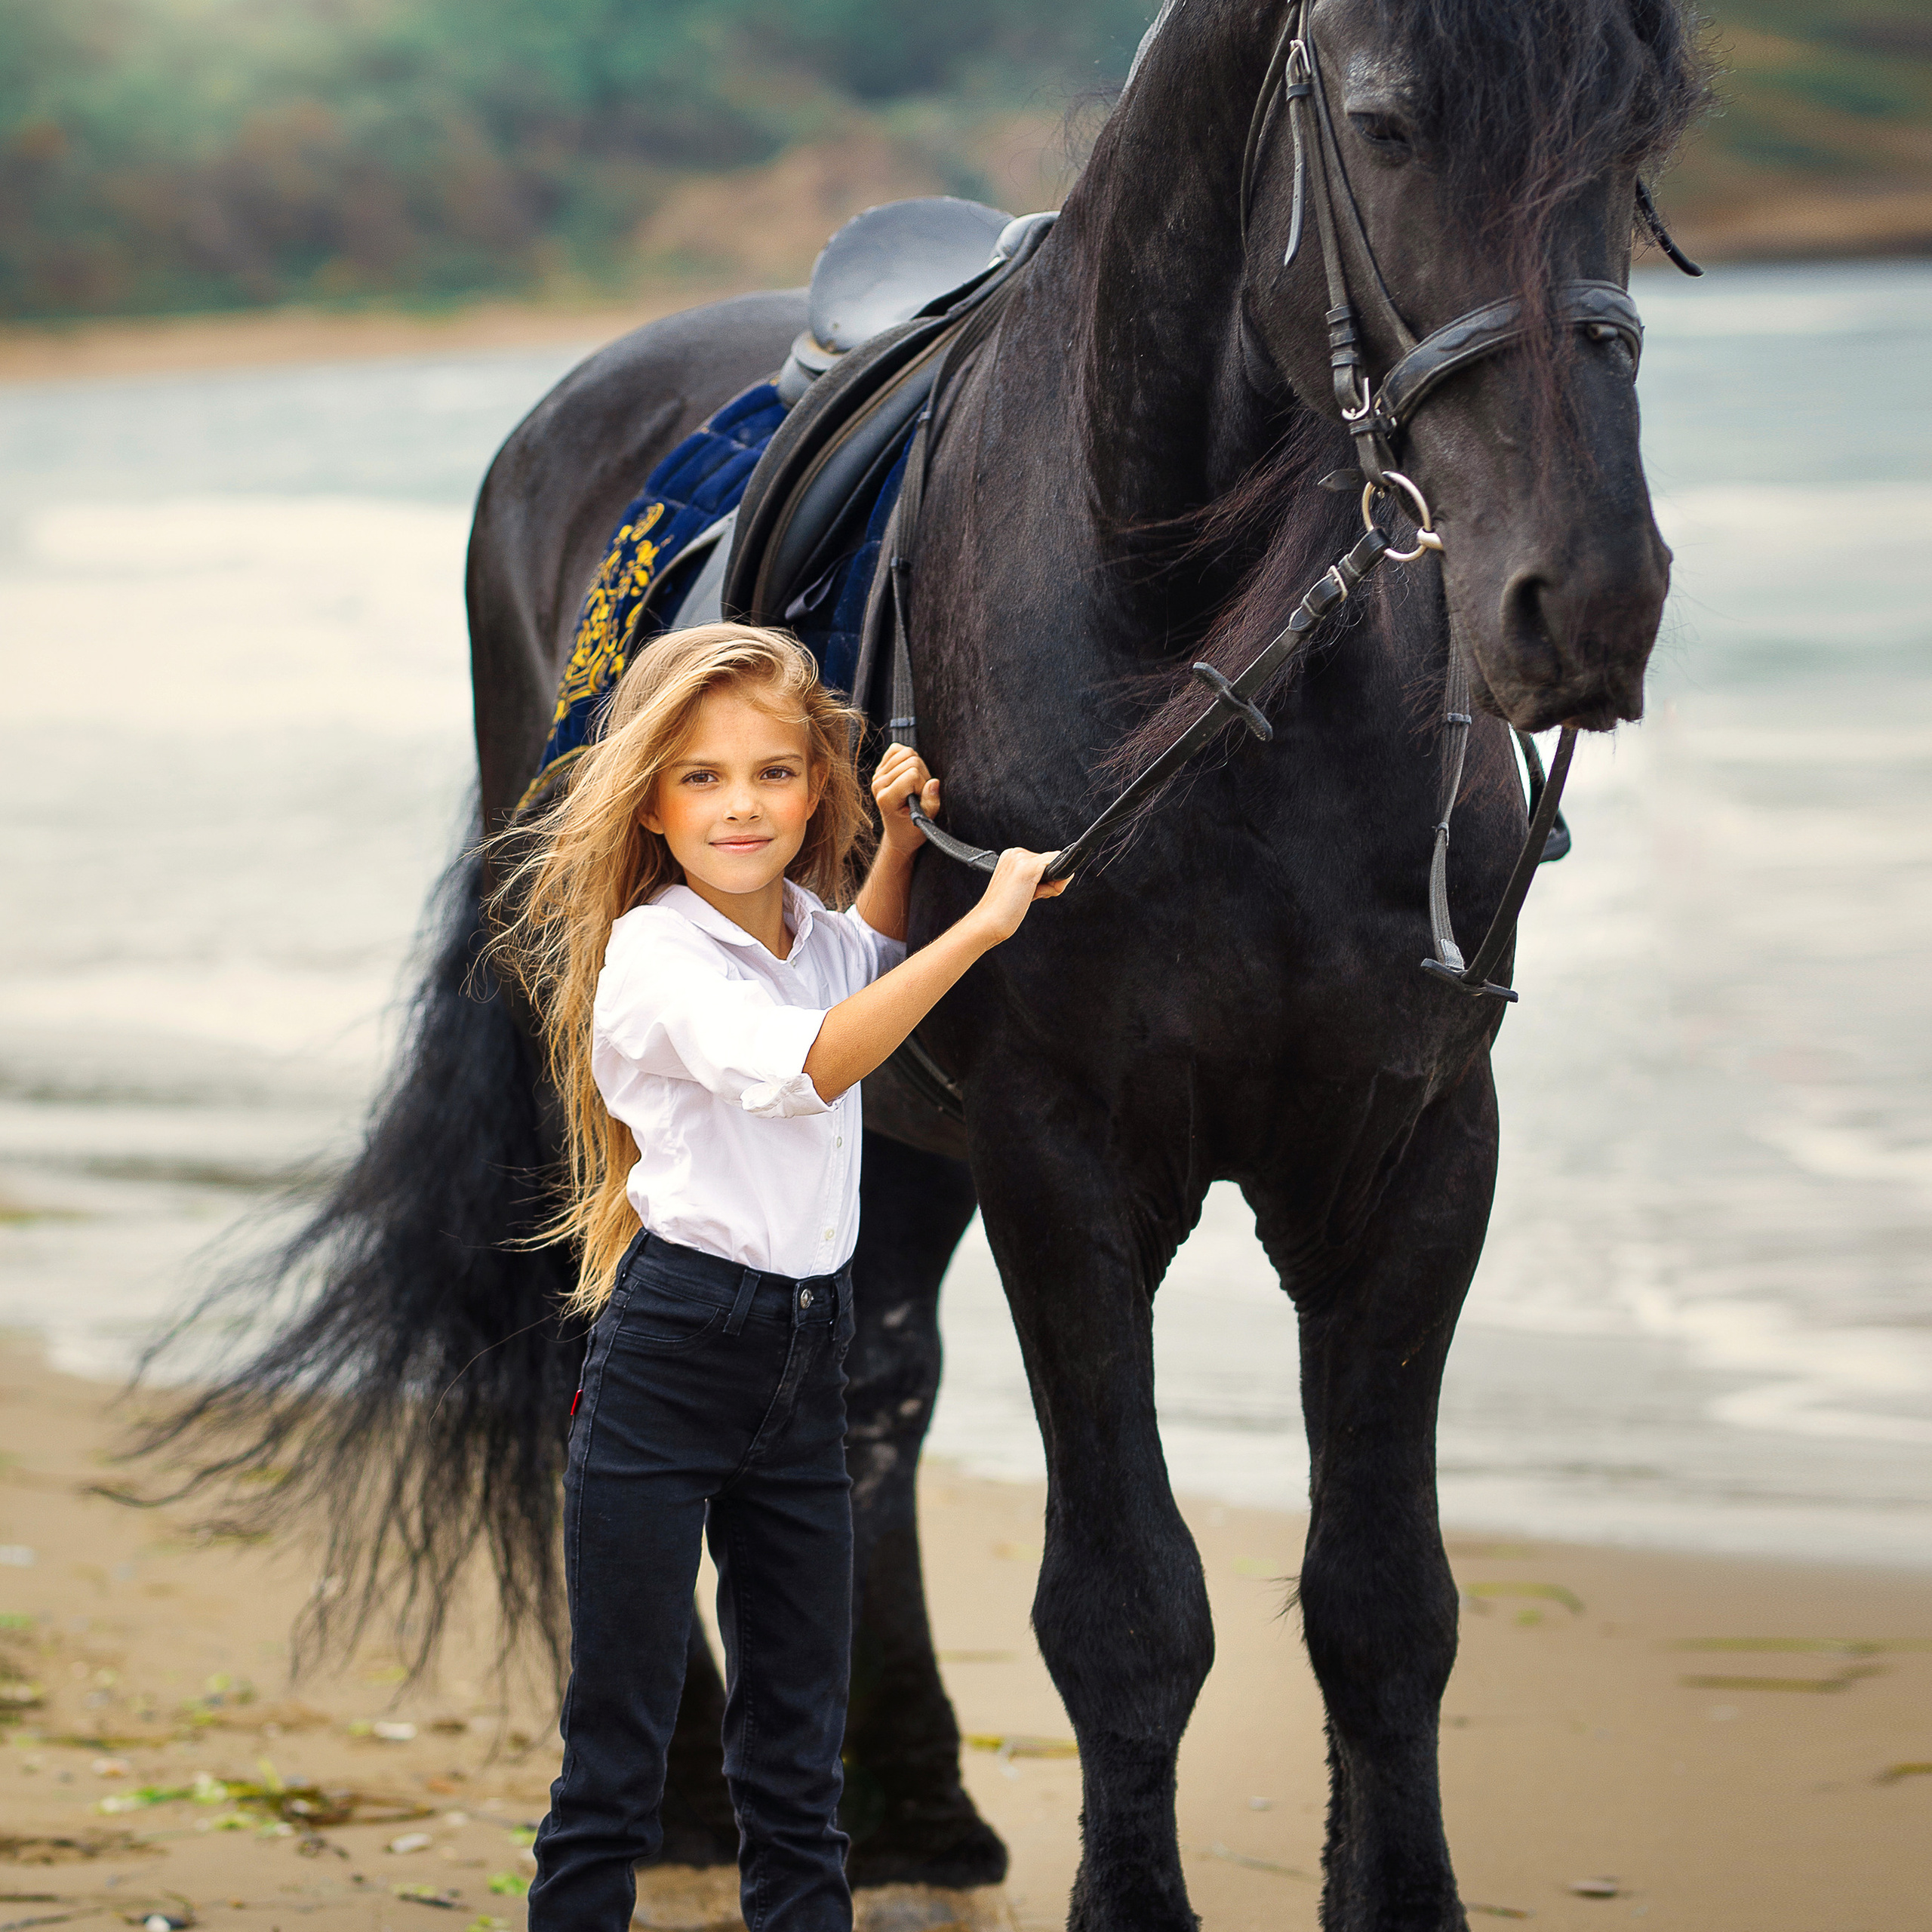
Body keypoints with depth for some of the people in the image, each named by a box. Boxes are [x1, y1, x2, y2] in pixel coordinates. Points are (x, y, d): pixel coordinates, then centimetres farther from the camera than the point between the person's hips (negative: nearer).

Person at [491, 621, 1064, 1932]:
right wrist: (981, 925, -27)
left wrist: (899, 843, 14)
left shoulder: (818, 929, 8)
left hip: (808, 1355, 7)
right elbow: (807, 1065, -28)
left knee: (799, 1747, 11)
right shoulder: (653, 953, -13)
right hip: (671, 1358, -7)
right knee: (620, 1735, -4)